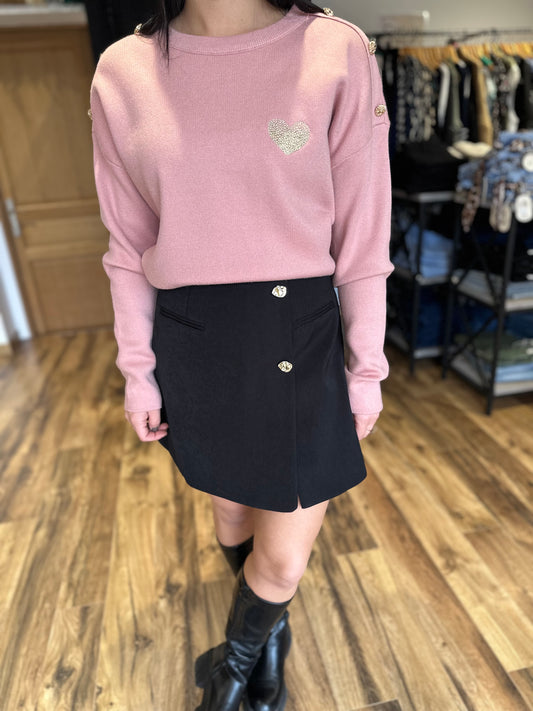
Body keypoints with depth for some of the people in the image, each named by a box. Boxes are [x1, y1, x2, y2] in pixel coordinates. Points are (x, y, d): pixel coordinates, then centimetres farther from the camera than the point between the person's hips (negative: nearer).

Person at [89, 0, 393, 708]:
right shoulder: (124, 71, 0)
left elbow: (362, 239, -5)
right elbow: (130, 248, 4)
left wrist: (366, 369, 0)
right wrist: (137, 370, 5)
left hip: (302, 341, -2)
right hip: (193, 346, 3)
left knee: (285, 561, 9)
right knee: (231, 509, 23)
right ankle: (269, 632, 57)